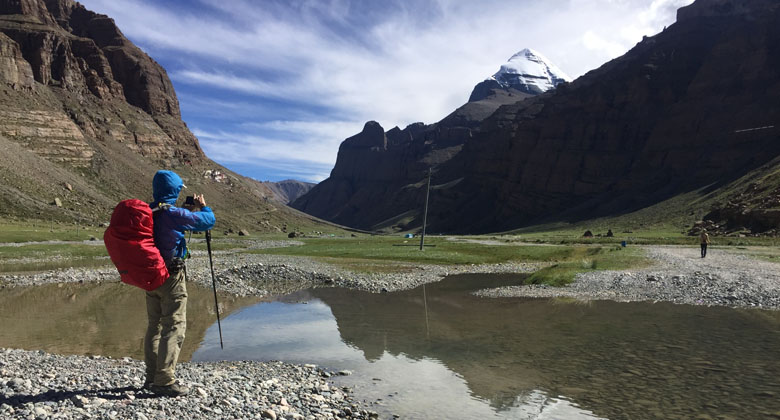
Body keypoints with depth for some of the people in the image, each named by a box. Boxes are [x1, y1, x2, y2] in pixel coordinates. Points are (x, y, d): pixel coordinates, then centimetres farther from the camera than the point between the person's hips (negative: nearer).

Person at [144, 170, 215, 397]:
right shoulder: (173, 214, -18)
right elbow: (208, 221, -11)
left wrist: (193, 211, 23)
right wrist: (202, 207, 9)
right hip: (170, 276, -8)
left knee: (155, 326, 16)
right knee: (174, 327, -2)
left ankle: (152, 377, 25)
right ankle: (165, 381, -2)